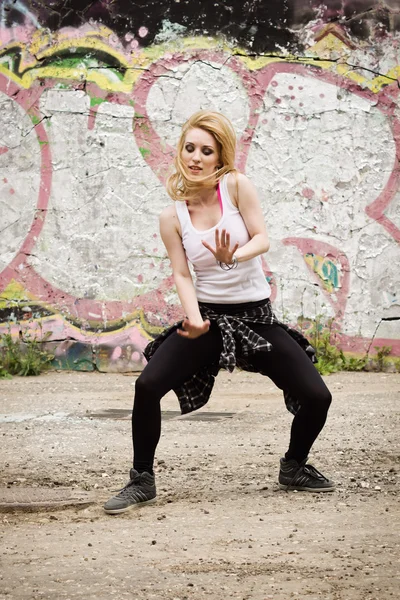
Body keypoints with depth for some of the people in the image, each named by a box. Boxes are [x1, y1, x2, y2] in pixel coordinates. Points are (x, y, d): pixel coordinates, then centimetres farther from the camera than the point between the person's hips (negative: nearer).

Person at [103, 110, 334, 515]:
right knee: (147, 385, -20)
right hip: (208, 315, 1)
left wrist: (234, 256, -35)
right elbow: (181, 274, -4)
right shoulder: (172, 216, 0)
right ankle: (142, 480, -2)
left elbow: (262, 239, -13)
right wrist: (193, 317, -23)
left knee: (317, 397, -7)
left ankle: (294, 467, 23)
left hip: (256, 315, 0)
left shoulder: (237, 186, -5)